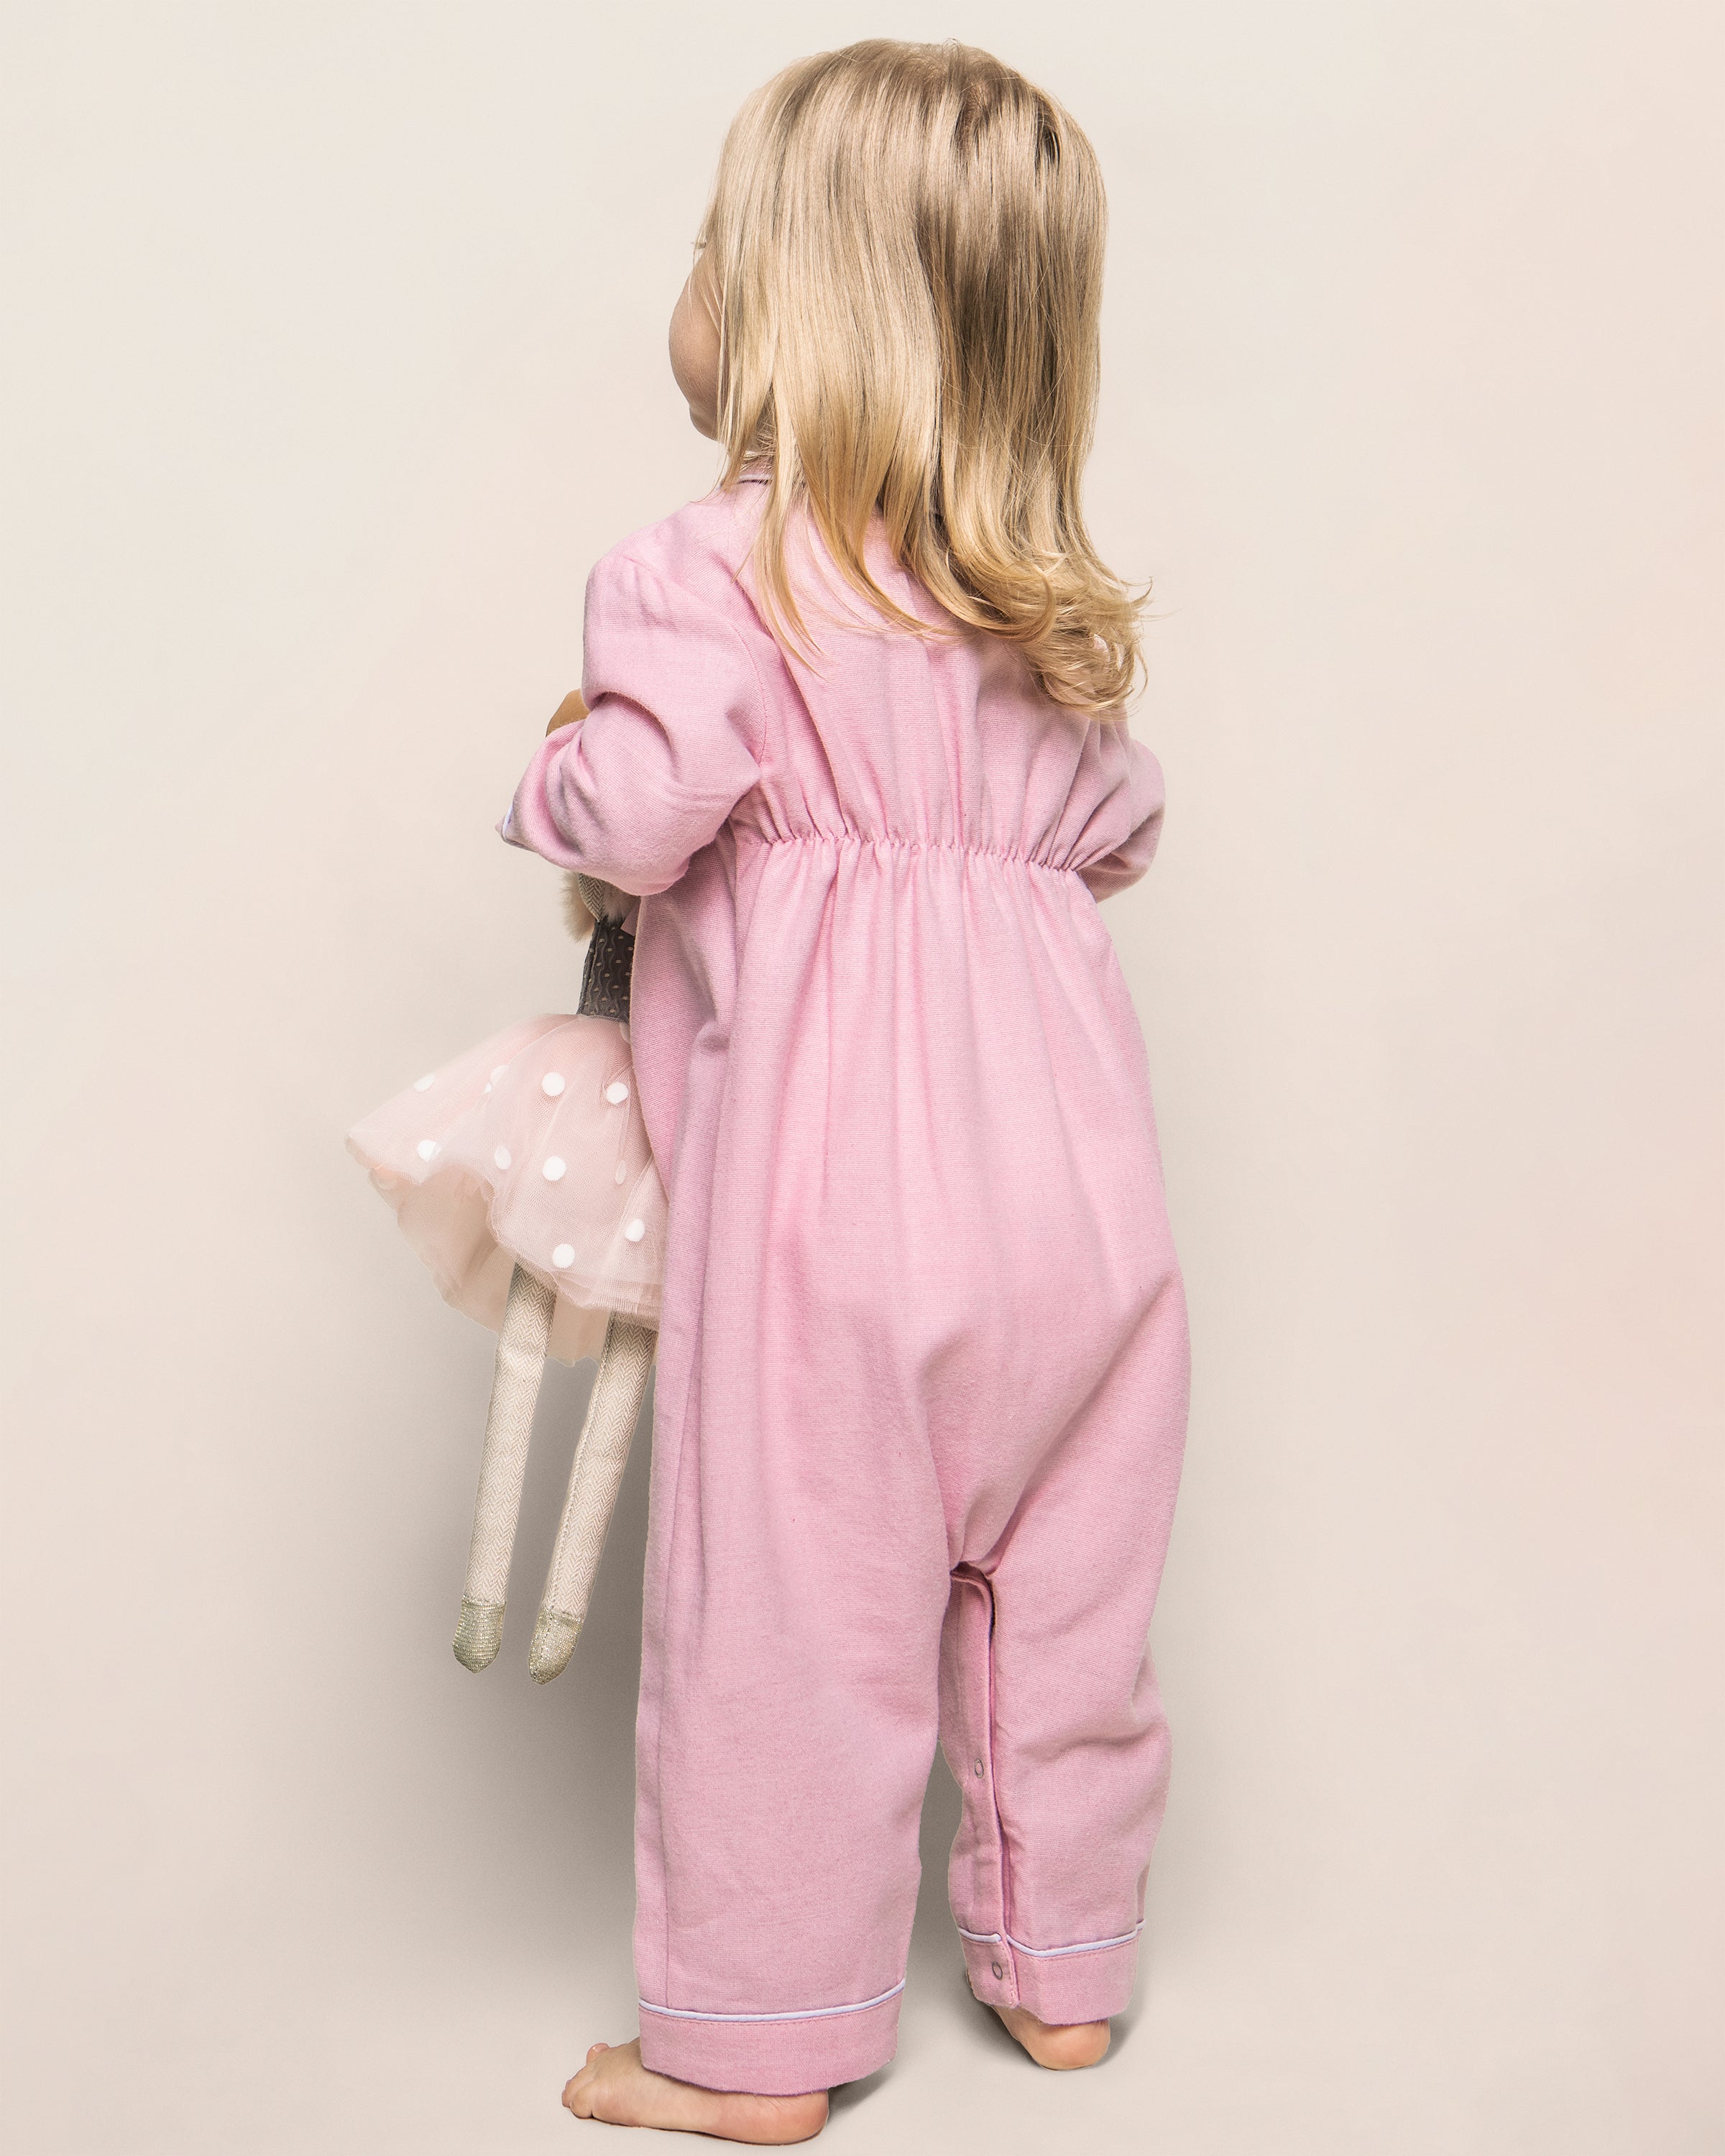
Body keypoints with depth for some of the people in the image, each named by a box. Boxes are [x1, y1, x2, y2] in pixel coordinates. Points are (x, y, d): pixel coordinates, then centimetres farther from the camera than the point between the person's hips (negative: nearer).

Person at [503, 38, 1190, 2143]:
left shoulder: (715, 570, -9)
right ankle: (1064, 1965, 36)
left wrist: (555, 773, 4)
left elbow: (635, 811, -18)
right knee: (1058, 1597, 18)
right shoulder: (1051, 608, 11)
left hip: (829, 1174, -6)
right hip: (1067, 1163, 7)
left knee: (790, 1614, 6)